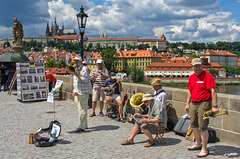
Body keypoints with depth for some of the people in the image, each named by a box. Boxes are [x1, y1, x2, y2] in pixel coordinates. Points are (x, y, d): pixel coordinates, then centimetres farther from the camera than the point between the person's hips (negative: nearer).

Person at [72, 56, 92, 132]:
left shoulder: (84, 69, -10)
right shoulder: (76, 69, 19)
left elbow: (86, 80, -19)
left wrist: (77, 75, -22)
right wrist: (74, 91, 16)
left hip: (83, 92, -9)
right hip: (78, 92, 9)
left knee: (82, 109, -10)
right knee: (80, 109, 13)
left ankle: (82, 127, -8)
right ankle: (84, 125, 23)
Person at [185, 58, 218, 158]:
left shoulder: (207, 76, -12)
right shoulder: (191, 77, 11)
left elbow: (213, 91, -16)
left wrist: (214, 106, -21)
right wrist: (187, 104, 17)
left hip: (204, 104, -8)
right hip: (193, 104, 8)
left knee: (203, 127, -6)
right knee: (194, 125, 17)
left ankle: (204, 149, 5)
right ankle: (198, 144, 35)